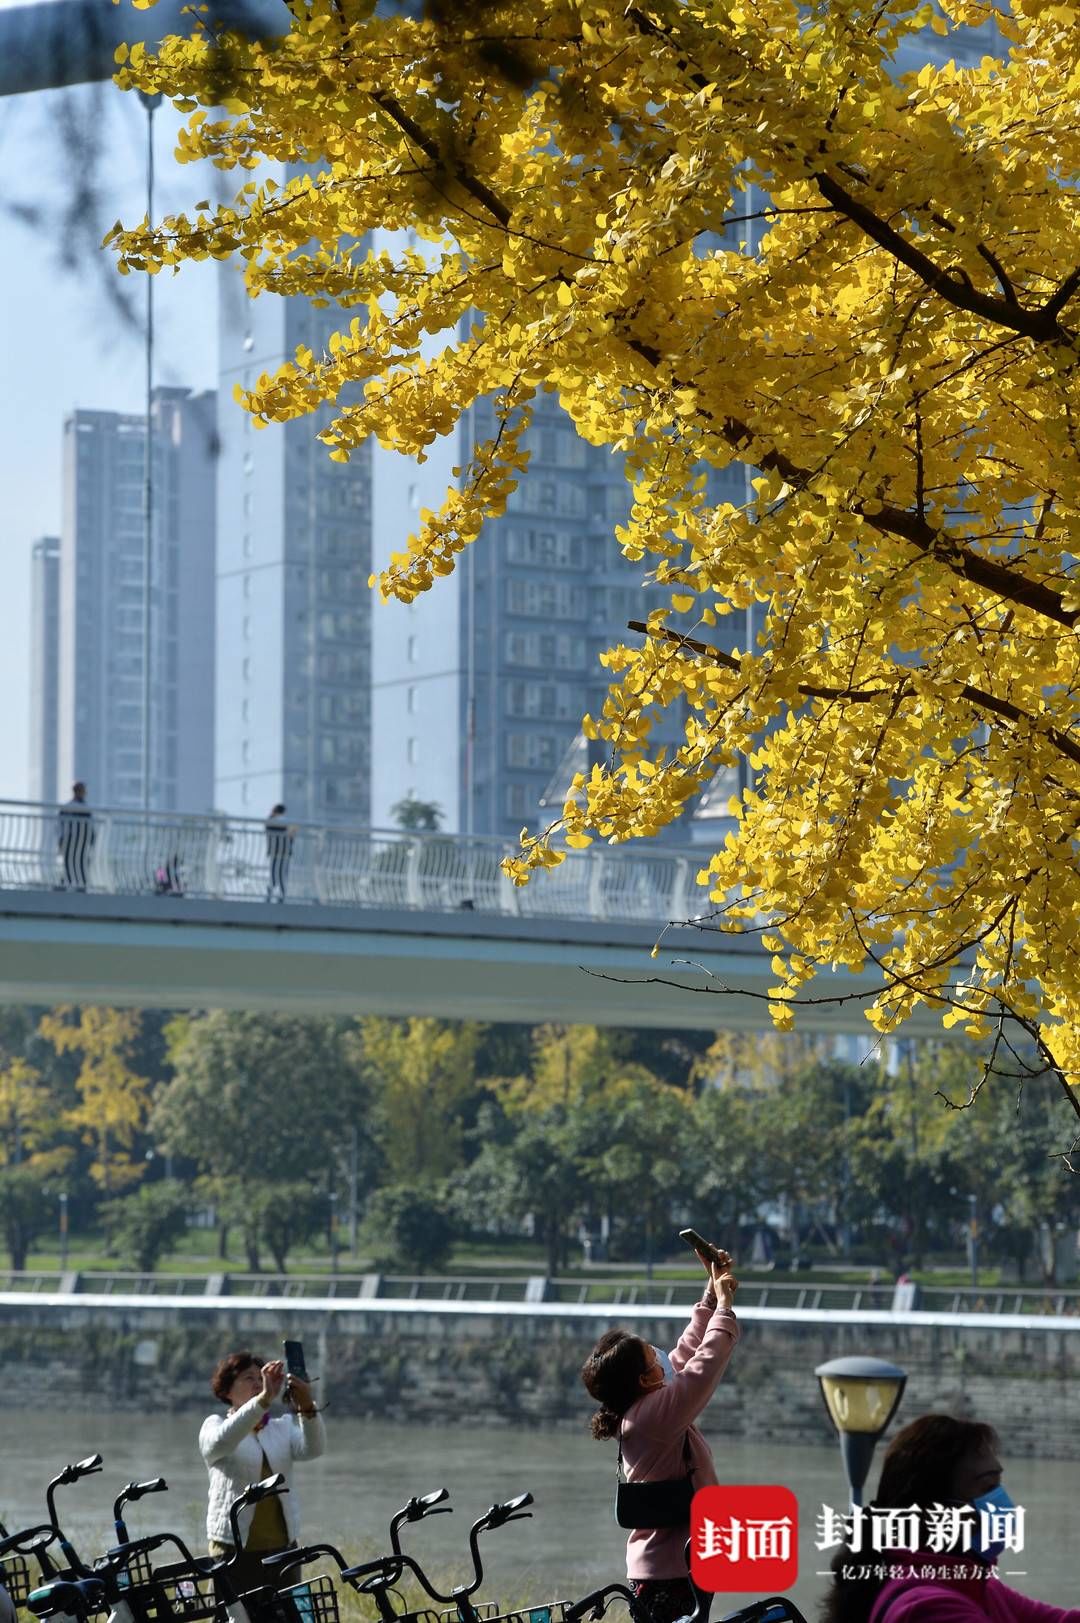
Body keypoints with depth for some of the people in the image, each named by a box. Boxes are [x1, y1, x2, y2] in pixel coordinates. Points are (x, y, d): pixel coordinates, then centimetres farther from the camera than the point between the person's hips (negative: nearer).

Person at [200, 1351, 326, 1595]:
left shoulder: (283, 1427, 16)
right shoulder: (215, 1425, 6)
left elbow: (312, 1449, -5)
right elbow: (221, 1442, -19)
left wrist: (307, 1408, -27)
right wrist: (263, 1399, -32)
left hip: (282, 1547, 3)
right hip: (235, 1549, -3)